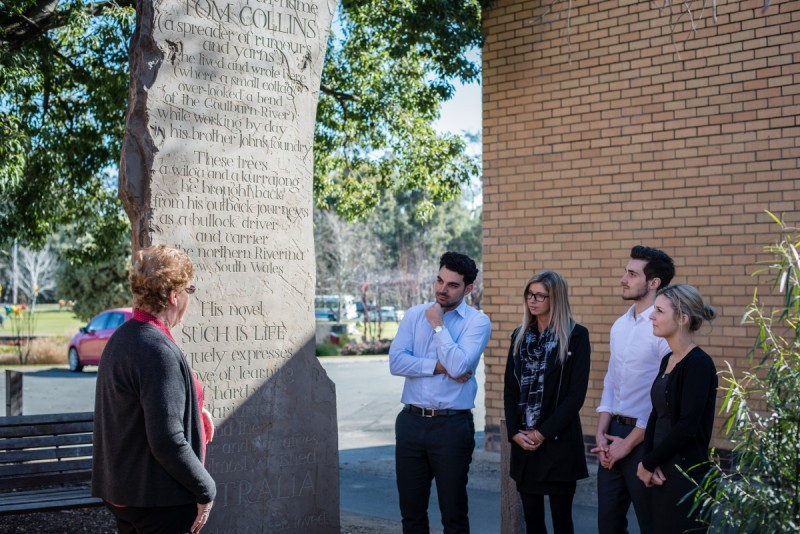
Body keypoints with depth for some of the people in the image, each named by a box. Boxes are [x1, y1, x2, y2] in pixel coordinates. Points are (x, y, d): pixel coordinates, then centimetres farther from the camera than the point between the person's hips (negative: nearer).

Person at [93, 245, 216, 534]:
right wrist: (205, 490, -14)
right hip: (158, 500, -9)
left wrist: (193, 413, 10)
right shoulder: (158, 350, -22)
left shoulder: (121, 338, 8)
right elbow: (168, 441, -25)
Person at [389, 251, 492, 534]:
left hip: (452, 425, -3)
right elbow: (396, 362, -5)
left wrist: (438, 325, -9)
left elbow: (459, 366, -18)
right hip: (411, 422, 4)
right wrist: (439, 367, -13)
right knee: (411, 511, 12)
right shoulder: (414, 315, 7)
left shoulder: (478, 322, -3)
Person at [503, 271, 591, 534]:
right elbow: (510, 389, 9)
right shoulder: (520, 335, 11)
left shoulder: (576, 335, -5)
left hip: (558, 442, -5)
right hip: (523, 443, 5)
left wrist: (543, 432, -13)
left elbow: (576, 394, -10)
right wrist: (514, 432, -4)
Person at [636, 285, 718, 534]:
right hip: (662, 472, 8)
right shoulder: (667, 361, 11)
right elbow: (656, 415, 10)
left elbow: (687, 426, -20)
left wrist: (648, 463, -10)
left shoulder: (698, 364, -15)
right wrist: (649, 462, -5)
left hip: (686, 474, -8)